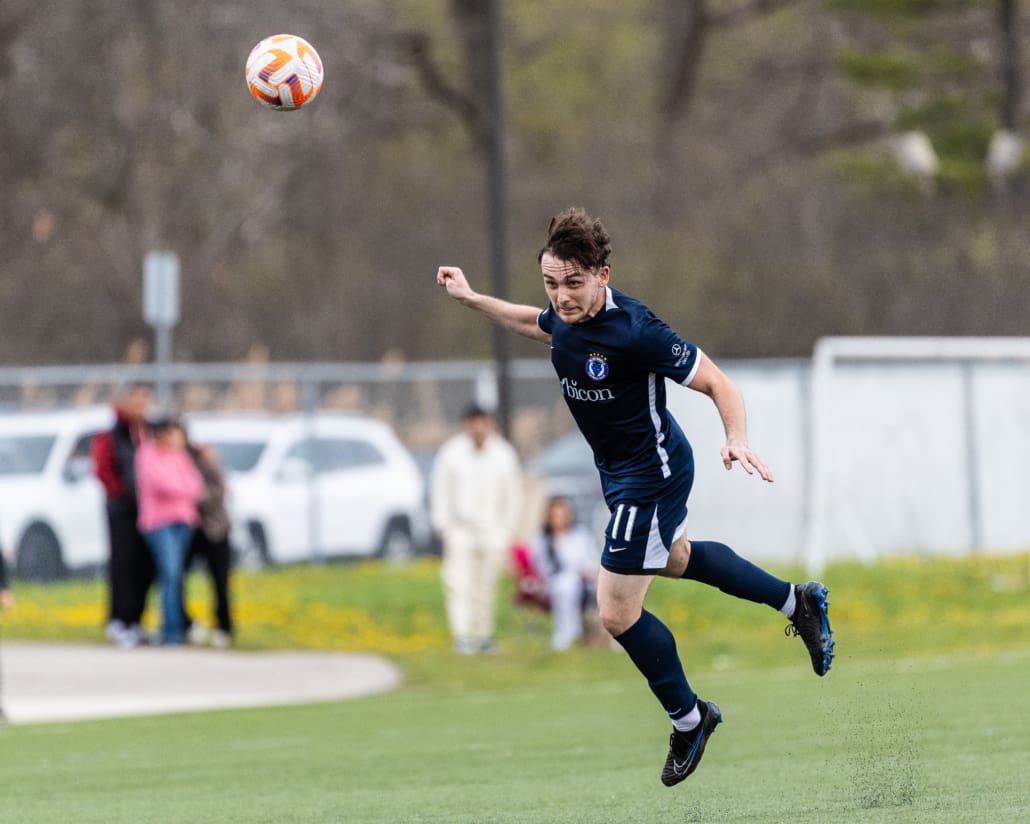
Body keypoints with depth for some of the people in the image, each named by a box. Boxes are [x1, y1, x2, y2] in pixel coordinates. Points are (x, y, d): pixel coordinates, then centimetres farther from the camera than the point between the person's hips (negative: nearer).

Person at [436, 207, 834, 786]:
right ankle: (799, 603, 49)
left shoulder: (633, 329, -33)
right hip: (623, 470, 9)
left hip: (649, 475, -9)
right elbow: (538, 324, 19)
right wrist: (471, 298, 16)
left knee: (617, 612, -2)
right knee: (676, 559, 32)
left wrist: (738, 440, -44)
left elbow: (717, 382, -28)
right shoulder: (568, 313, -9)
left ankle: (689, 719, 22)